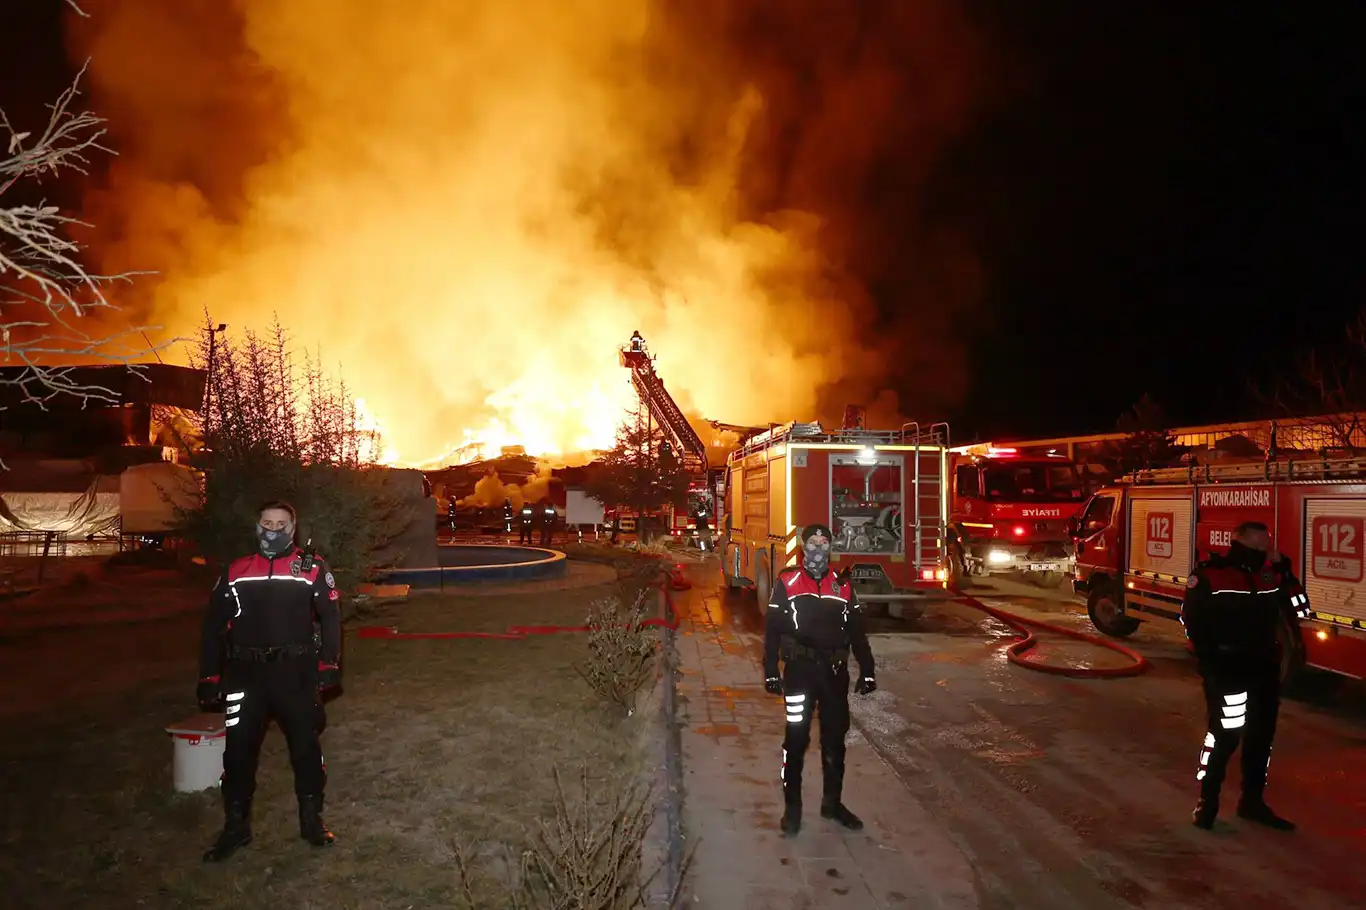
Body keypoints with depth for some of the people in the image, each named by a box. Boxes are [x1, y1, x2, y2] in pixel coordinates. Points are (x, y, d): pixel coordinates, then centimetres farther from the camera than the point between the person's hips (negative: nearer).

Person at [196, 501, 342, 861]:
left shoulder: (311, 568, -1)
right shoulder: (236, 572, 6)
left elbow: (330, 616, 1)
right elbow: (213, 625, 11)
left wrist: (328, 664, -6)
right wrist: (209, 677, 6)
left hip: (295, 672, -2)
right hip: (246, 673, 2)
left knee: (305, 745, 6)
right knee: (239, 749, 5)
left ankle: (311, 820, 20)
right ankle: (236, 826, 20)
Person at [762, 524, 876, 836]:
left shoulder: (843, 586, 6)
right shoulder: (787, 583, -2)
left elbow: (857, 632, 9)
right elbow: (772, 630, -3)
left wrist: (867, 671, 5)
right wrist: (771, 673, -8)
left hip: (834, 672, 3)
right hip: (799, 671, -3)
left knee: (835, 739, 11)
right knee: (796, 738, 1)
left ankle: (832, 802, 27)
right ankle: (792, 807, 14)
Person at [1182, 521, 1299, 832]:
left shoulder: (1272, 574, 7)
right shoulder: (1209, 575, -11)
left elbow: (1297, 609, 6)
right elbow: (1192, 619, -11)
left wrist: (1285, 574, -4)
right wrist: (1210, 658, -13)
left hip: (1264, 669, 7)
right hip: (1227, 671, -6)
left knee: (1261, 735, 13)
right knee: (1225, 734, -5)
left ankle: (1252, 800, 27)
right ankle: (1207, 802, 7)